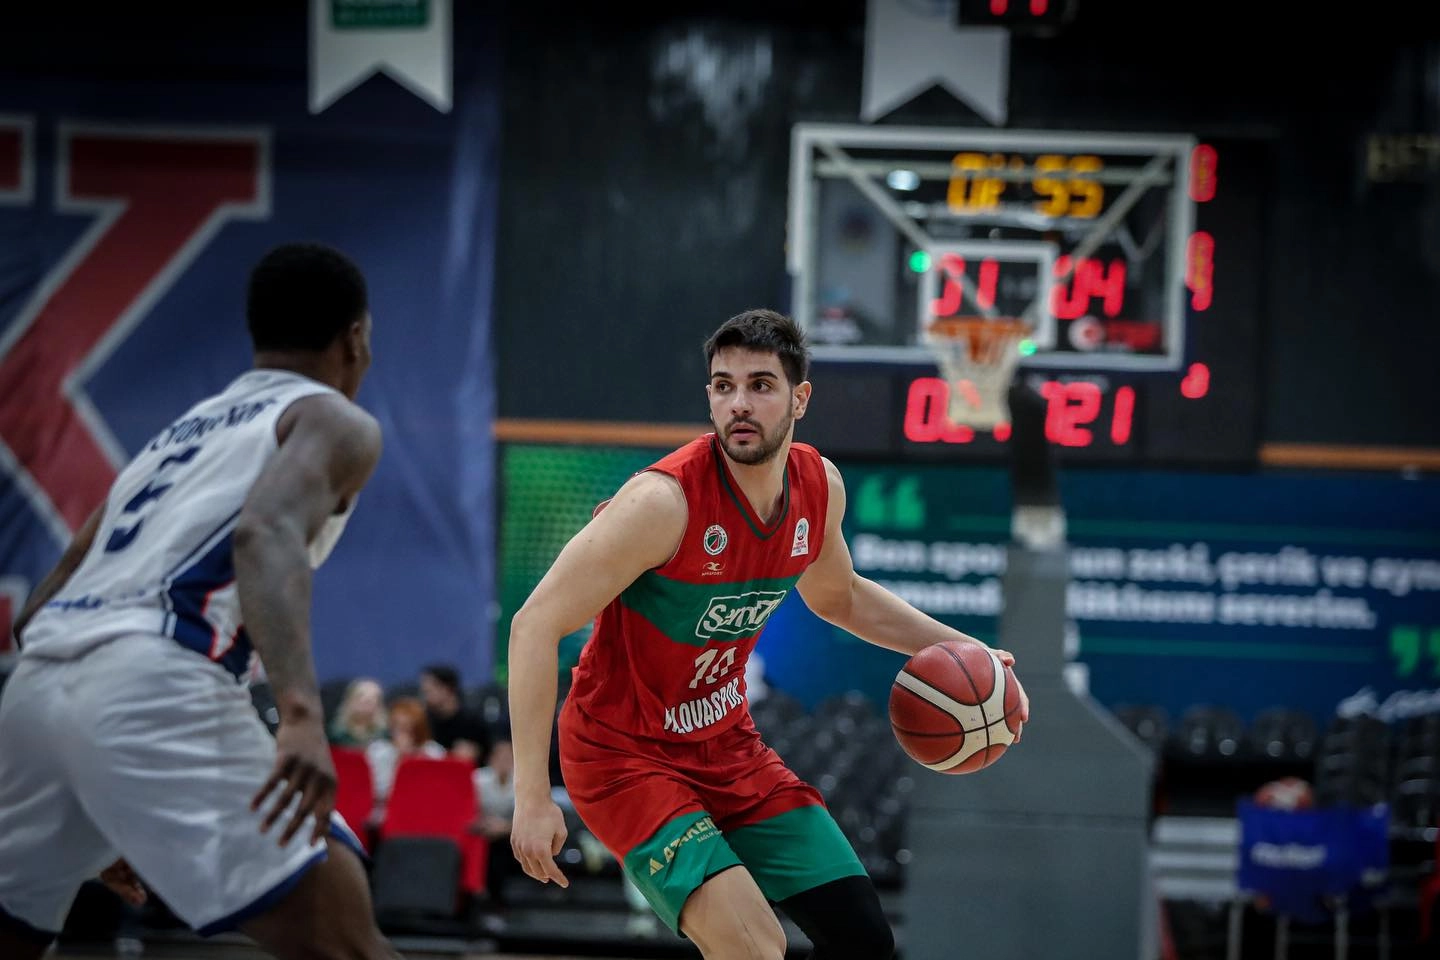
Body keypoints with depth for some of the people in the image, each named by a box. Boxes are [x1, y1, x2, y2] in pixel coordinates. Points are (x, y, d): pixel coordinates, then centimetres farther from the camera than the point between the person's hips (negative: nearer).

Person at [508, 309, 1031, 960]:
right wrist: (532, 797, -29)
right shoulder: (665, 501, -26)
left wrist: (956, 648, 8)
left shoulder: (819, 487, -5)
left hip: (725, 744, 7)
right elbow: (536, 624, -25)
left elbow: (836, 596, 19)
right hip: (624, 754, -7)